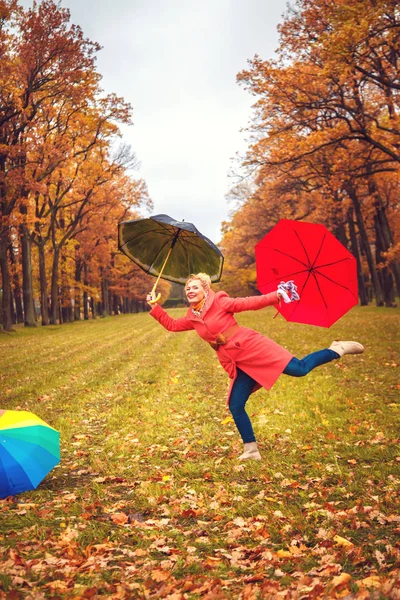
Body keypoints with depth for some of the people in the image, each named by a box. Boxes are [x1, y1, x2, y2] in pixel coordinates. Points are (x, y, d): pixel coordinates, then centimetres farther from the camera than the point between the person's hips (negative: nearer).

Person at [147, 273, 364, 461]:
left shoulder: (219, 302, -5)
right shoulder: (192, 318, 13)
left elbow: (250, 303, -9)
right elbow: (171, 324, 24)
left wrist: (276, 296, -19)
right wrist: (155, 307, 17)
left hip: (252, 348, -6)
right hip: (238, 364, 6)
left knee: (300, 369, -16)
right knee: (235, 407, 4)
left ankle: (337, 350, 6)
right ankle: (251, 450, 17)